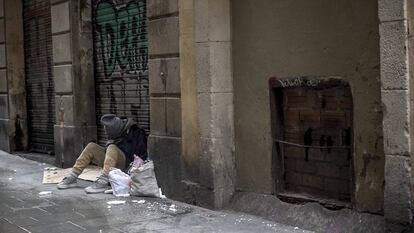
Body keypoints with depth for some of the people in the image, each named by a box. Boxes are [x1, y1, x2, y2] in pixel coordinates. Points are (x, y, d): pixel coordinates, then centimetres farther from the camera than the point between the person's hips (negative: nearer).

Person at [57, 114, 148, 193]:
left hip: (126, 165, -7)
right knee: (91, 147, -8)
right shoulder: (115, 131, 8)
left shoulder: (136, 134, -13)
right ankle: (72, 178, -10)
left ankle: (103, 182, -43)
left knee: (112, 148, -33)